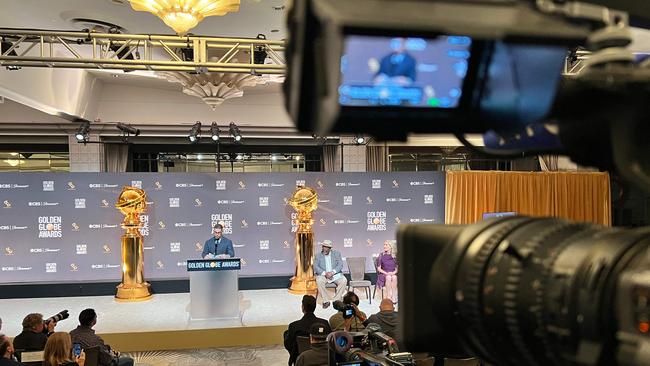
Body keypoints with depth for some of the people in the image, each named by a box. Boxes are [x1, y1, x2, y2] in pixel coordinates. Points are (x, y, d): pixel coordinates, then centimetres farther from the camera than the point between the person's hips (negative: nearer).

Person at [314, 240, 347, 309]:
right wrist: (325, 273, -20)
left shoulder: (336, 253, 6)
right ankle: (326, 301, -22)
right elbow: (316, 267, -5)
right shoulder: (318, 255, 6)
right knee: (319, 281, -33)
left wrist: (332, 272, -20)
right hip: (323, 274, -1)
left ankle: (336, 299, -18)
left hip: (335, 274, 1)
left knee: (344, 280, -28)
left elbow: (340, 265, -4)